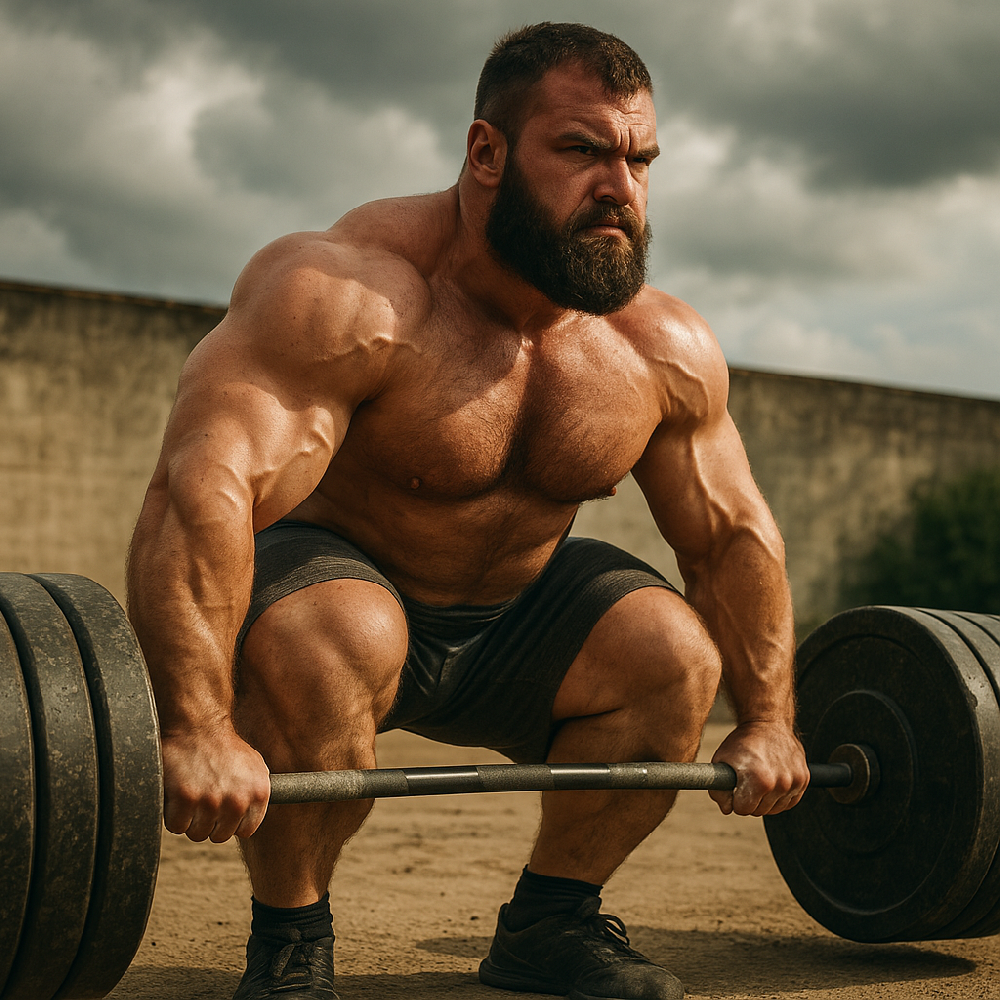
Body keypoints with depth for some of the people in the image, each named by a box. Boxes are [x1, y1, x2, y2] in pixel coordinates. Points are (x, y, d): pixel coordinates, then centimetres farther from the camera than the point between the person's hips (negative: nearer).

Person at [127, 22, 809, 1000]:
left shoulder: (665, 349, -9)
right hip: (332, 574, -5)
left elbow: (733, 534, 2)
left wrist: (767, 721, -1)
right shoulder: (347, 295, -30)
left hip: (507, 617, 6)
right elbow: (202, 488, -40)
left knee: (676, 650, -14)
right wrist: (197, 732, -47)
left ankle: (548, 921, 5)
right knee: (329, 642, -37)